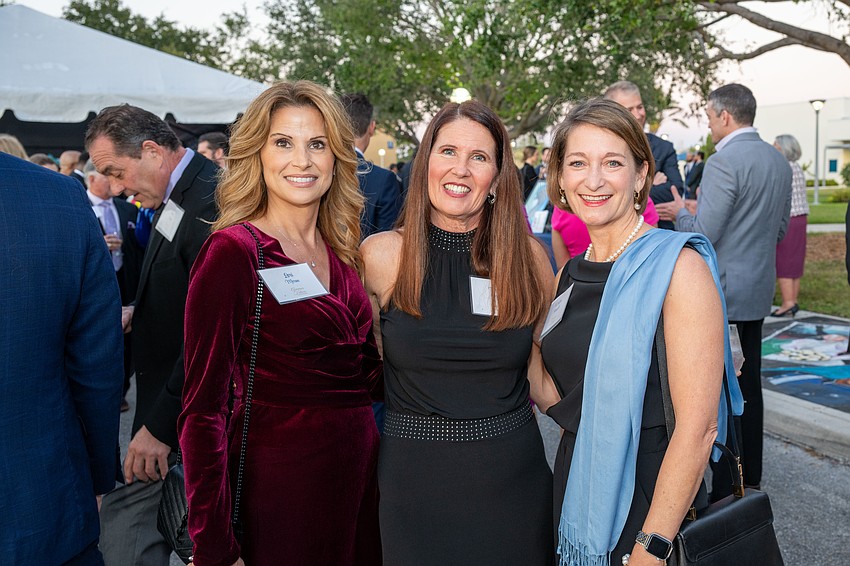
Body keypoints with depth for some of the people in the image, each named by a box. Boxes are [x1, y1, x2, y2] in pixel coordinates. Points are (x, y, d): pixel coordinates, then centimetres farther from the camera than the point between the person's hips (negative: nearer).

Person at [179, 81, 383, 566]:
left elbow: (367, 375, 10)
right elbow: (204, 407, -15)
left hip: (359, 468, 6)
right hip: (278, 482, -6)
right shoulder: (233, 250, -14)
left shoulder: (342, 251, 5)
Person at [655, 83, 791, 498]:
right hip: (758, 290, 9)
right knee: (748, 386, 17)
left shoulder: (723, 162, -17)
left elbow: (702, 234, -20)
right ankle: (750, 482, 29)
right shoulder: (779, 161, 11)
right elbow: (780, 230, 17)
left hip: (722, 291, -9)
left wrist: (681, 213, -1)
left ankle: (725, 491, 7)